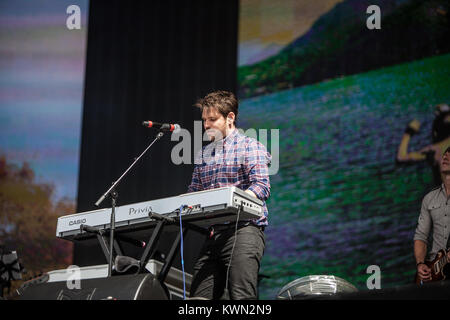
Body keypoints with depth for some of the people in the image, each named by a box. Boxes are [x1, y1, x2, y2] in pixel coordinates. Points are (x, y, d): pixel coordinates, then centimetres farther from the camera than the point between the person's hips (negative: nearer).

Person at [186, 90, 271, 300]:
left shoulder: (249, 147, 2)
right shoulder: (203, 154, 22)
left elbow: (261, 187, -11)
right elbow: (193, 194, 21)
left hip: (244, 230, -6)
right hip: (213, 234, 7)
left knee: (241, 297, -16)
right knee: (199, 297, -2)